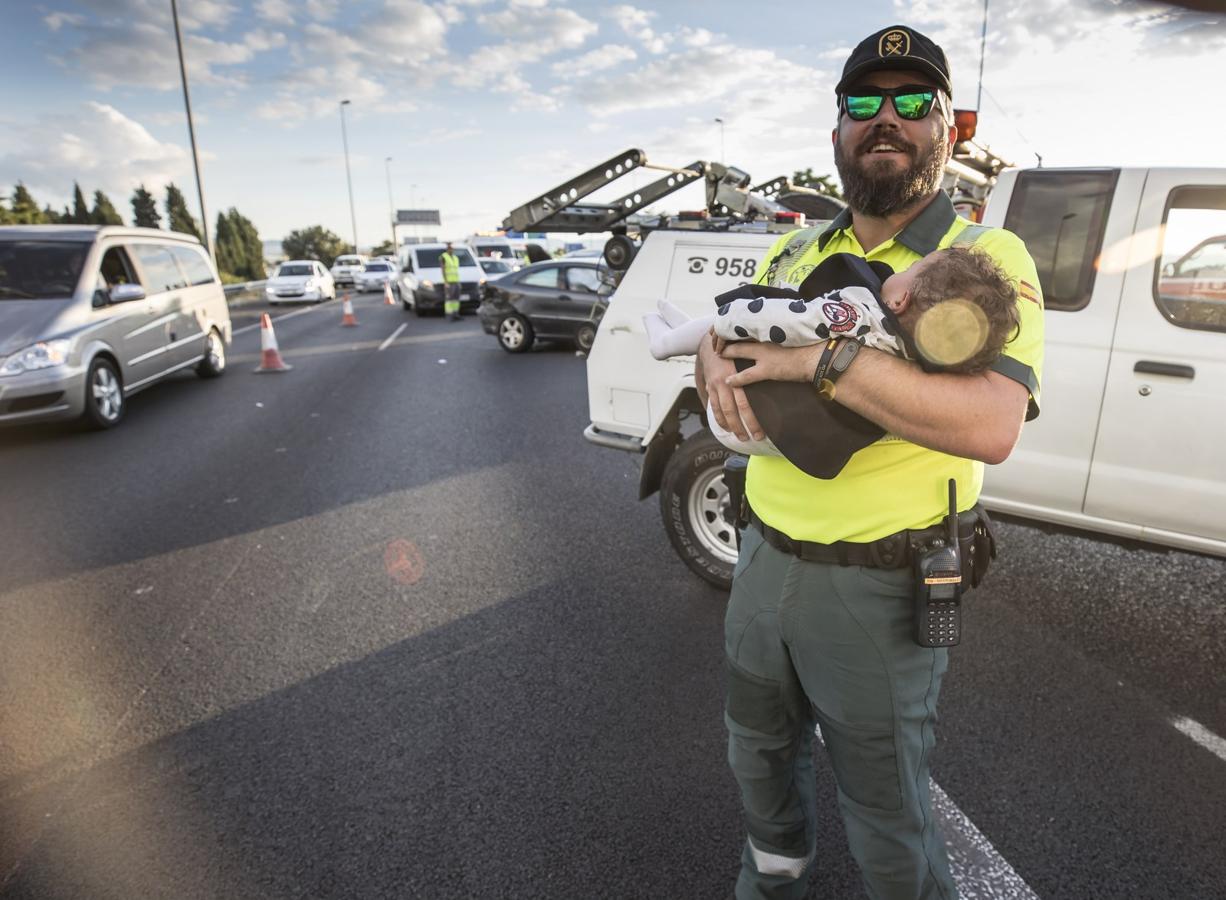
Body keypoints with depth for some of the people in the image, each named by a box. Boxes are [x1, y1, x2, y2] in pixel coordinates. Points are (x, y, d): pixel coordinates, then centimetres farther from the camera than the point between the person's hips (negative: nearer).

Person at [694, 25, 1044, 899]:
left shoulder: (988, 259, -11)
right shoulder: (794, 257, 8)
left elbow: (993, 426, -27)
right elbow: (720, 334, 15)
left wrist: (822, 357, -31)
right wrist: (717, 361, -10)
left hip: (876, 588, -6)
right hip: (766, 558, 6)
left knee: (887, 814, 13)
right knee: (760, 749, 28)